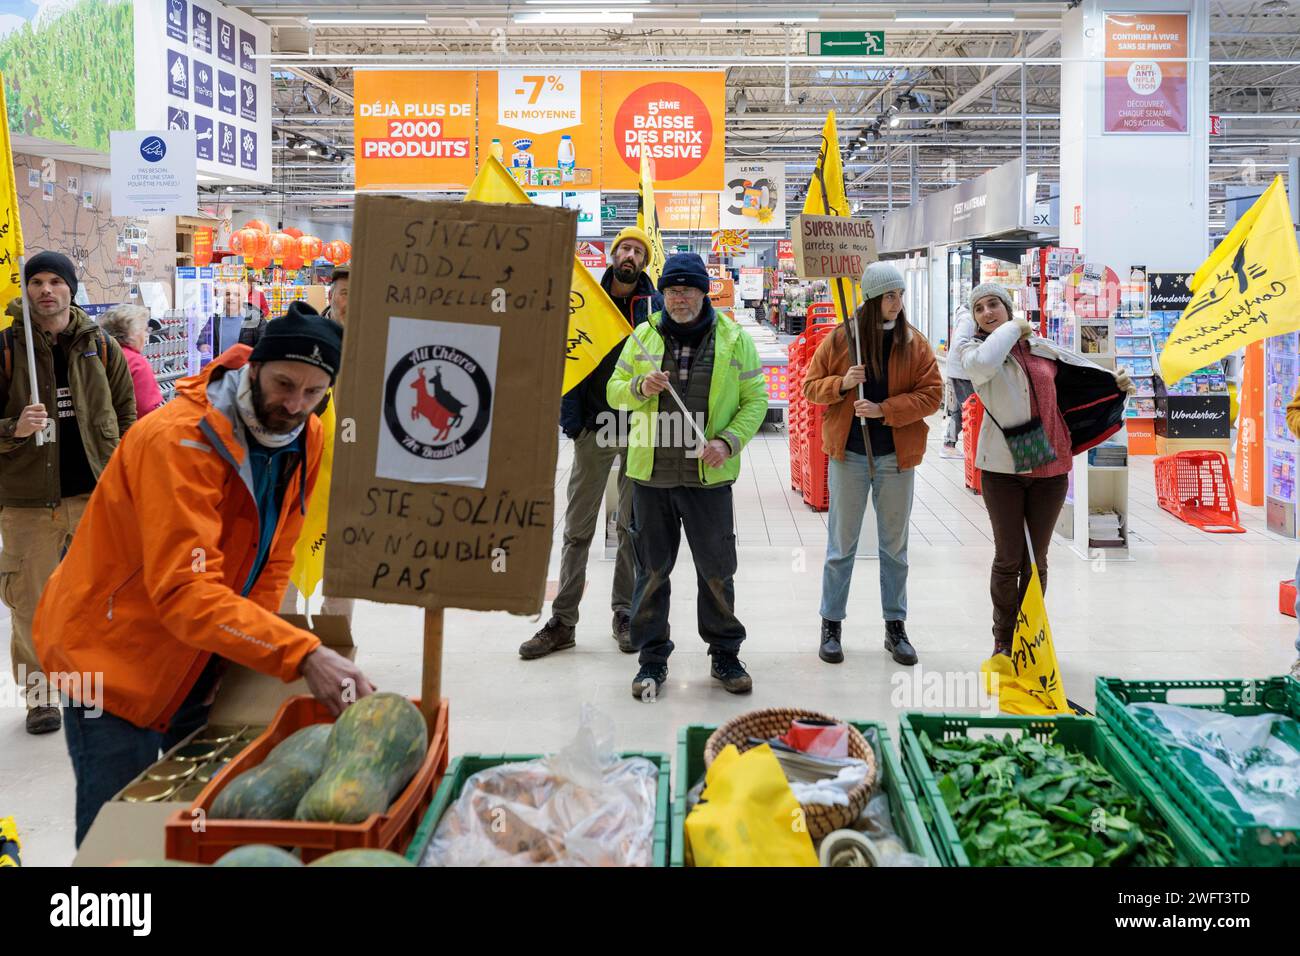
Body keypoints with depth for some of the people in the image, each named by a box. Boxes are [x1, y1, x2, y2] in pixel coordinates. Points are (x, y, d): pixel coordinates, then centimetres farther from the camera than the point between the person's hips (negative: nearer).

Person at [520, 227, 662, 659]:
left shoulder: (655, 305, 4)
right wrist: (570, 420, -7)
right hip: (593, 428, 1)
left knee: (632, 526, 8)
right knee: (577, 528, 3)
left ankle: (625, 614, 19)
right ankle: (562, 621, 9)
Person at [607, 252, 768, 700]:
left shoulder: (734, 339, 2)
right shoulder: (643, 337, 6)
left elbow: (755, 400, 3)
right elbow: (614, 391, 10)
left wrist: (728, 442, -12)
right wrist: (640, 387, -13)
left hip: (709, 476, -1)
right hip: (651, 474, 1)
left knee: (717, 569, 7)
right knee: (652, 568, 8)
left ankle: (725, 655, 24)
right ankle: (652, 659, 20)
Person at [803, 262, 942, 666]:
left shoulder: (914, 343, -1)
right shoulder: (840, 339, -2)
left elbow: (932, 394, -5)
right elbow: (811, 386, 3)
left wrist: (885, 410, -17)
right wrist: (842, 384, -17)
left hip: (897, 456, 1)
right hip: (849, 454, -1)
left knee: (895, 546, 12)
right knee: (841, 545, 7)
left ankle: (895, 626, 23)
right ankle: (831, 625, 17)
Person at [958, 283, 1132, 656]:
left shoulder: (1039, 347, 9)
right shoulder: (972, 349, -2)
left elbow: (1077, 368, 25)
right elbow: (981, 365, -26)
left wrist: (1114, 381, 11)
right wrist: (1012, 329, -13)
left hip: (1050, 467, 3)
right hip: (1002, 469, -3)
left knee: (1036, 559, 10)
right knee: (1009, 558, 2)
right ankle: (1003, 641, 17)